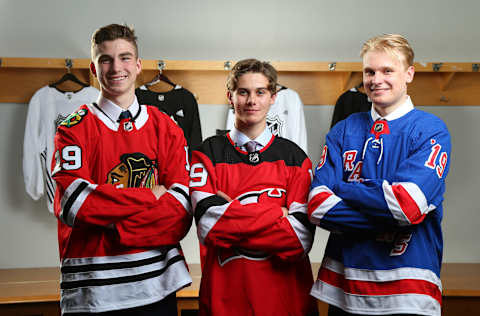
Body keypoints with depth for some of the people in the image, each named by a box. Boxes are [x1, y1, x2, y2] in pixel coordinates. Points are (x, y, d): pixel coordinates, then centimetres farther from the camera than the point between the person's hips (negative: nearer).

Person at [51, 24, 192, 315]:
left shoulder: (167, 129, 7)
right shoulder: (75, 129, 2)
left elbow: (180, 209, -3)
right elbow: (74, 203, -13)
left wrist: (119, 230, -14)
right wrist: (151, 195, -10)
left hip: (156, 283, 2)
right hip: (90, 289, -1)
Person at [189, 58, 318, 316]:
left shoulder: (295, 157, 3)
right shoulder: (207, 154, 2)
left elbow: (301, 238, -9)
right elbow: (208, 227, -13)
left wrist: (230, 216, -12)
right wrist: (278, 215, -12)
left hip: (285, 292, 1)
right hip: (223, 293, 0)